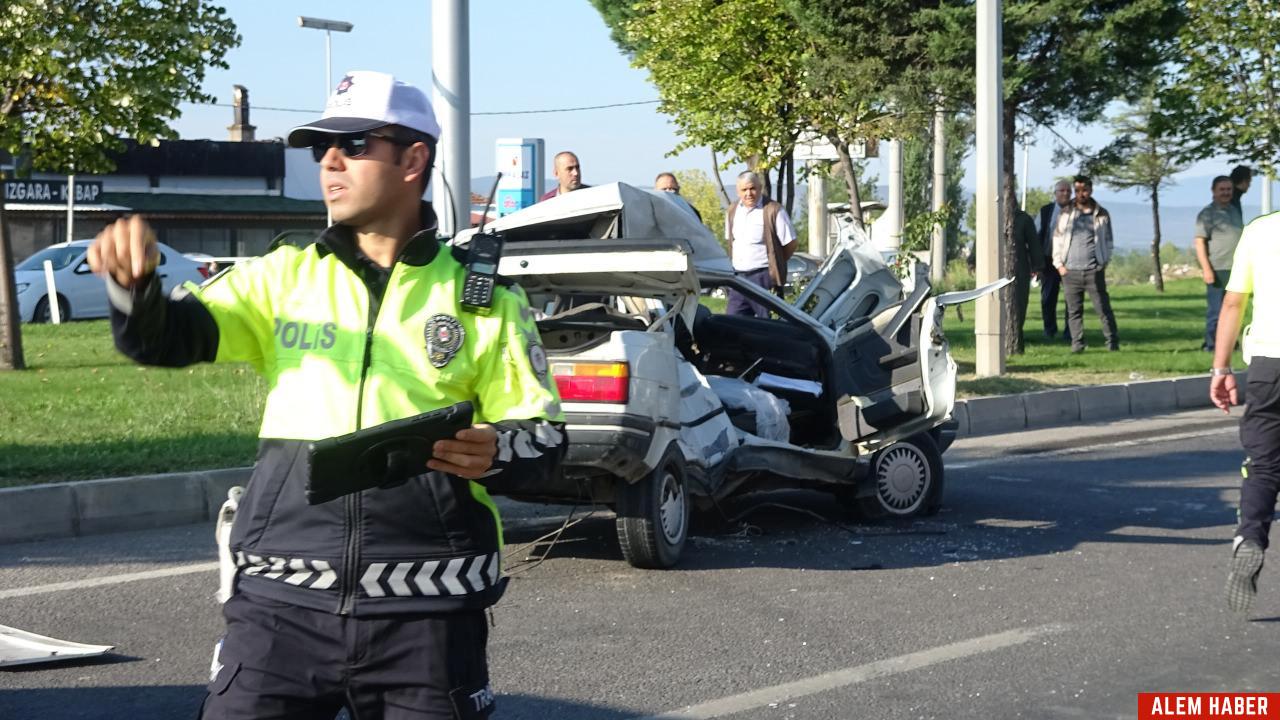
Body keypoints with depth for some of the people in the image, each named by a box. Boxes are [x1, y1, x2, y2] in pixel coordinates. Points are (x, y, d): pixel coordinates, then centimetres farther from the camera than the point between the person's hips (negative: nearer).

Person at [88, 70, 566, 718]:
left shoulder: (484, 299, 7)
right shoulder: (286, 275, 12)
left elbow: (544, 437, 9)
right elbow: (164, 337, 5)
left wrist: (494, 455, -14)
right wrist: (132, 282, -17)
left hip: (425, 612, -1)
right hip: (282, 597, 1)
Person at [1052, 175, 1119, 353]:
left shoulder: (1102, 215, 8)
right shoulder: (1065, 214, 9)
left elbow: (1108, 241, 13)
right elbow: (1057, 240, 11)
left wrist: (1104, 263, 3)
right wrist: (1059, 264, 2)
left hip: (1094, 271, -1)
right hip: (1070, 271, 1)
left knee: (1103, 308, -4)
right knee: (1074, 311, 2)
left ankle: (1112, 343, 2)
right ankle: (1077, 344, 7)